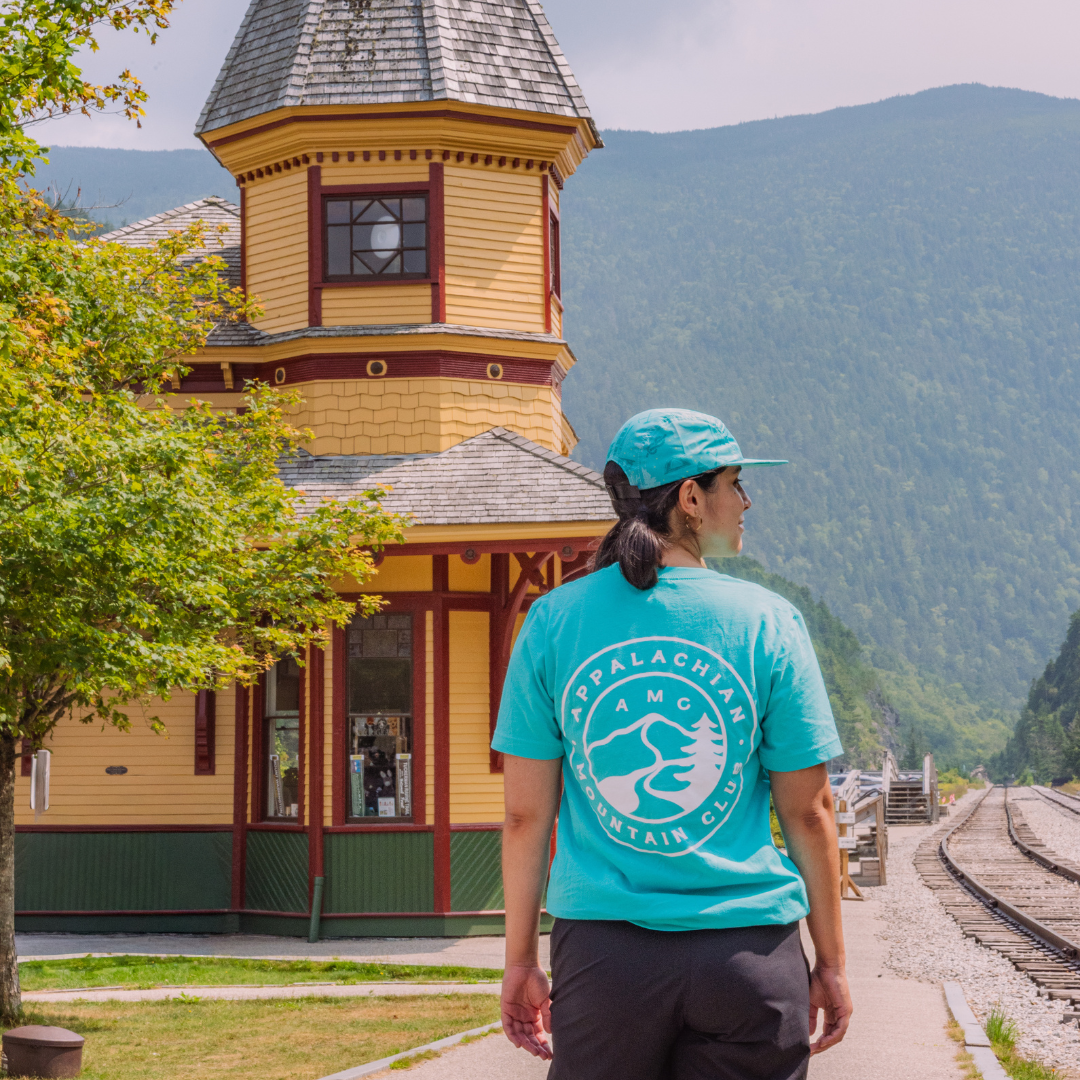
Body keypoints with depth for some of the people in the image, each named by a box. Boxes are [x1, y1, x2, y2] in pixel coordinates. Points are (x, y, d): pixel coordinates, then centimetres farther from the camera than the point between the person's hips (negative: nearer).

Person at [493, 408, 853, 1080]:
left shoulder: (553, 621, 1)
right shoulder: (766, 622, -3)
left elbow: (526, 812, 2)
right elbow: (809, 811, 0)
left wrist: (522, 957, 11)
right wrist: (831, 963, 10)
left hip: (600, 948, 2)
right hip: (750, 948, -1)